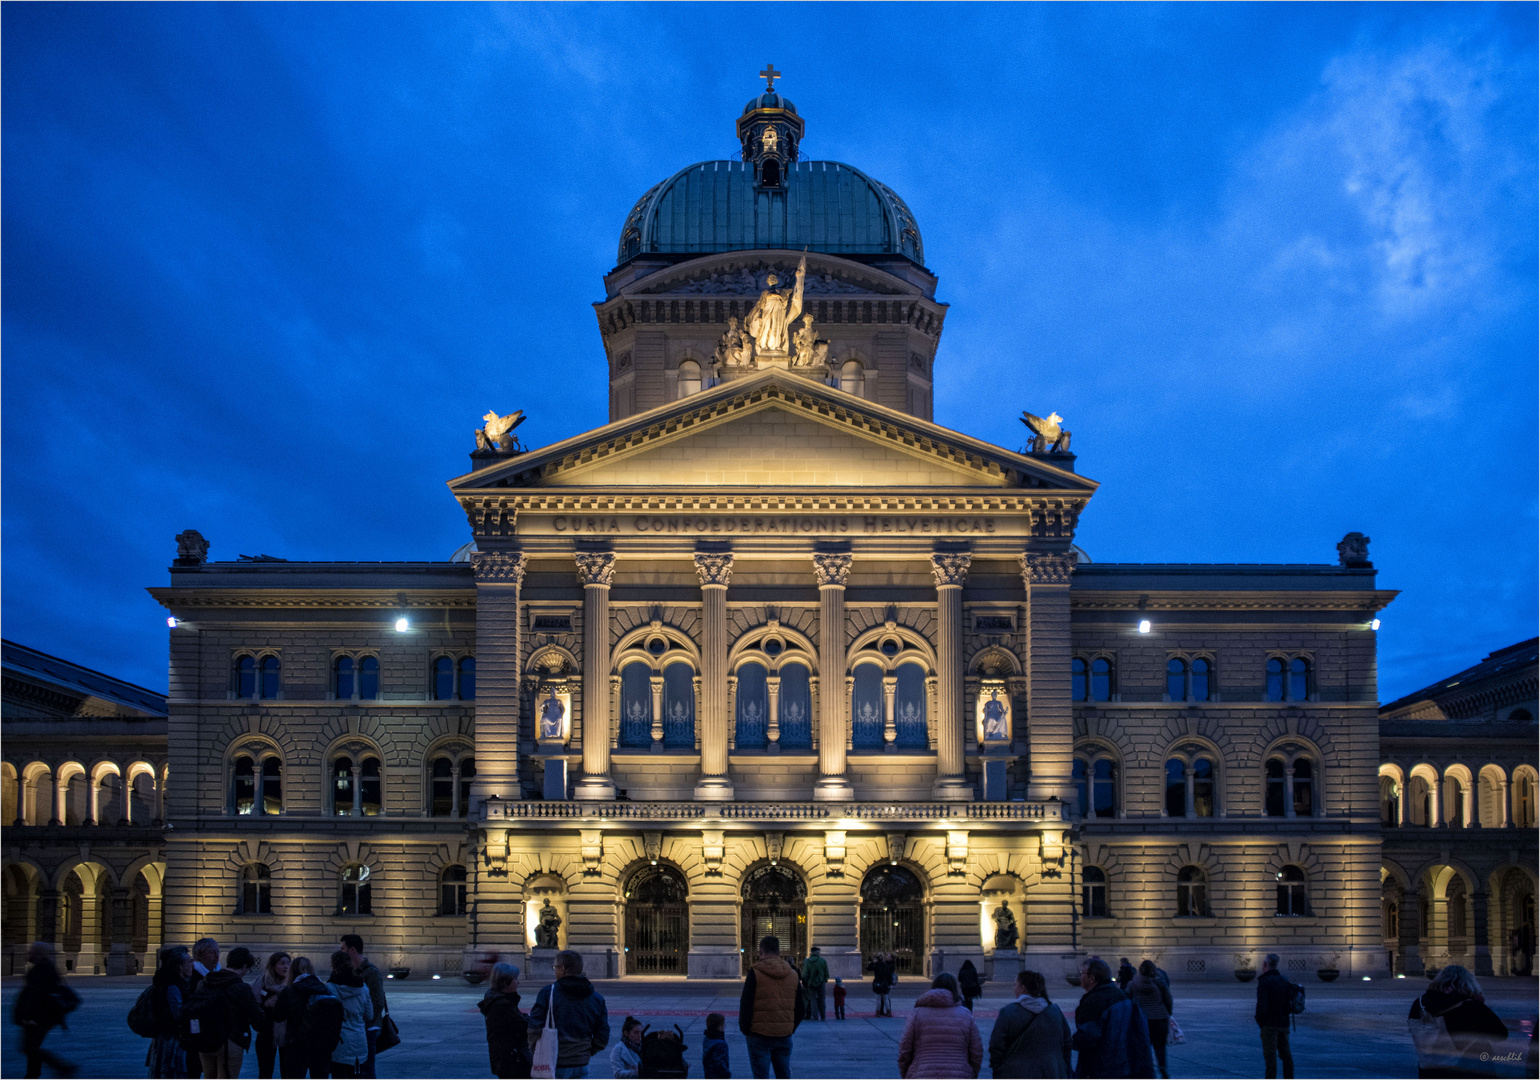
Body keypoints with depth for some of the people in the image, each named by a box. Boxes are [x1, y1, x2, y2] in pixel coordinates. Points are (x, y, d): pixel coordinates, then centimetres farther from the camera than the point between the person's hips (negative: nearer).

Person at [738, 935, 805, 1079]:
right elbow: (799, 1009, 12)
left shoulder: (755, 973, -9)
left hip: (760, 1036, -4)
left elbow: (745, 1006, -9)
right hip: (784, 1035, 4)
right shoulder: (792, 974, 6)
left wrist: (745, 1030, 3)